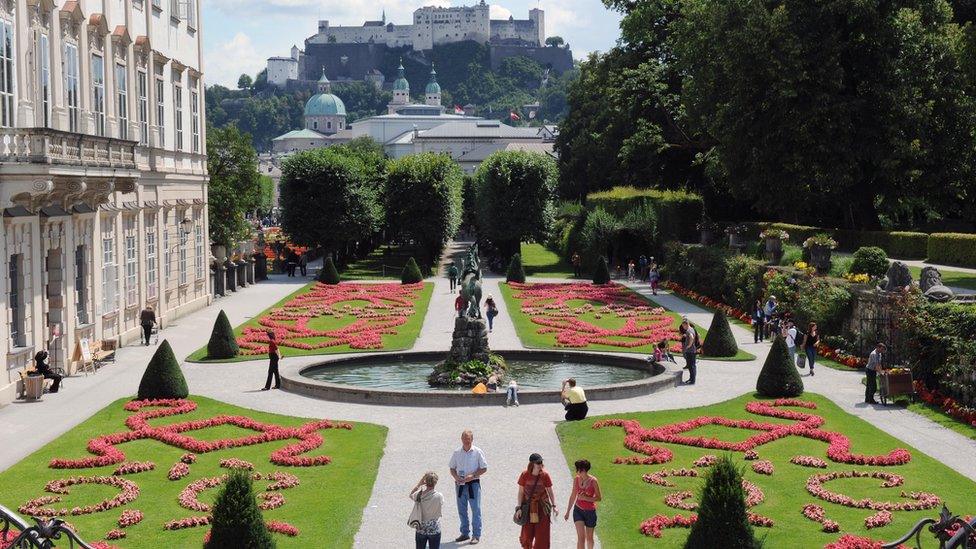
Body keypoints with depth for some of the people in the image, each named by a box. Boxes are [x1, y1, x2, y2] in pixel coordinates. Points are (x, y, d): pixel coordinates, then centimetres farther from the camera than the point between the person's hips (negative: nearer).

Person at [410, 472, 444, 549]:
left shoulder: (419, 495, -13)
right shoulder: (439, 496, -18)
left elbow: (411, 495, 11)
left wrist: (419, 484, 1)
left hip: (421, 529, 2)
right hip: (434, 530, -2)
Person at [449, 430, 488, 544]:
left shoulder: (478, 452, -6)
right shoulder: (457, 453, 4)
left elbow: (484, 468, -3)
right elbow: (452, 468, 11)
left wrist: (472, 476, -15)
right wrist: (456, 477, -9)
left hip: (473, 483, -4)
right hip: (460, 484, 4)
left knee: (476, 509, -2)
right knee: (462, 510, 11)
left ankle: (476, 535, 6)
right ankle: (465, 533, 24)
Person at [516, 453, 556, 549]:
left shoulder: (545, 475, -6)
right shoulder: (525, 475, -7)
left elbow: (550, 492, 1)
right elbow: (521, 492, -1)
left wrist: (553, 506, -7)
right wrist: (519, 508, -5)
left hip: (542, 507, 0)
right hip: (528, 508, 0)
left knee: (542, 534, -1)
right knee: (527, 534, 5)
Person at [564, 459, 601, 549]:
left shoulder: (593, 481, -13)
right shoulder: (576, 479, -2)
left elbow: (599, 497, -8)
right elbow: (573, 496, 10)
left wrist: (585, 498, -21)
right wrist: (567, 512, 13)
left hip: (590, 511, -2)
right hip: (578, 510, 2)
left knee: (589, 538, 13)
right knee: (581, 537, -11)